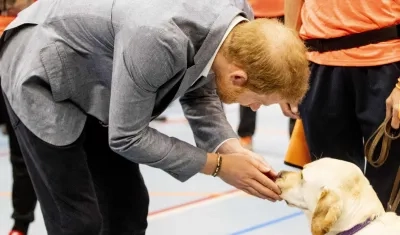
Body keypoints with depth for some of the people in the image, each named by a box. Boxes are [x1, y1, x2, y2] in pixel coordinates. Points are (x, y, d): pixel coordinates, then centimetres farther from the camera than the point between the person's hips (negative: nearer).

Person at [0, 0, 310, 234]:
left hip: (94, 83, 8)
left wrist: (232, 149, -14)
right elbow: (127, 137, -27)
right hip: (42, 76, -8)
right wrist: (218, 165, -21)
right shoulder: (158, 39, -40)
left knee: (128, 208, 9)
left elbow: (198, 91, 2)